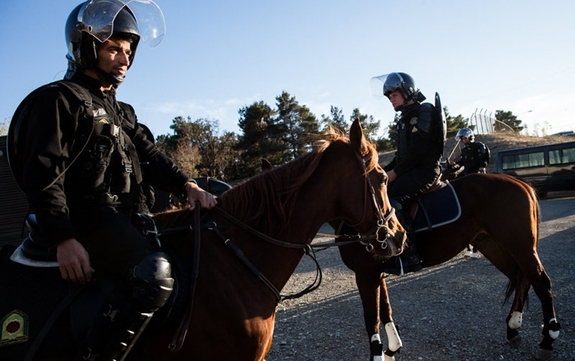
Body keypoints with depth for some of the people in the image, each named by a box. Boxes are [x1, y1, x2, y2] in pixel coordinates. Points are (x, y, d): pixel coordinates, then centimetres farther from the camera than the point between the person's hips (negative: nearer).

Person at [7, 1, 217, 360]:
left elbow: (151, 157, 12)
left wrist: (186, 185, -8)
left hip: (125, 215, 9)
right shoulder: (59, 99, -3)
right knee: (155, 273, -29)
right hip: (86, 216, -9)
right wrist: (63, 239, -23)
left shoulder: (121, 112, 23)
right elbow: (43, 176, -12)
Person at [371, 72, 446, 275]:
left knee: (389, 199, -30)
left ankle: (408, 256, -28)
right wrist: (384, 171, 8)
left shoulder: (424, 111, -7)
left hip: (425, 170, -10)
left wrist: (395, 172, -16)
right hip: (410, 170, 10)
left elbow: (418, 150, -17)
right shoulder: (405, 119, 21)